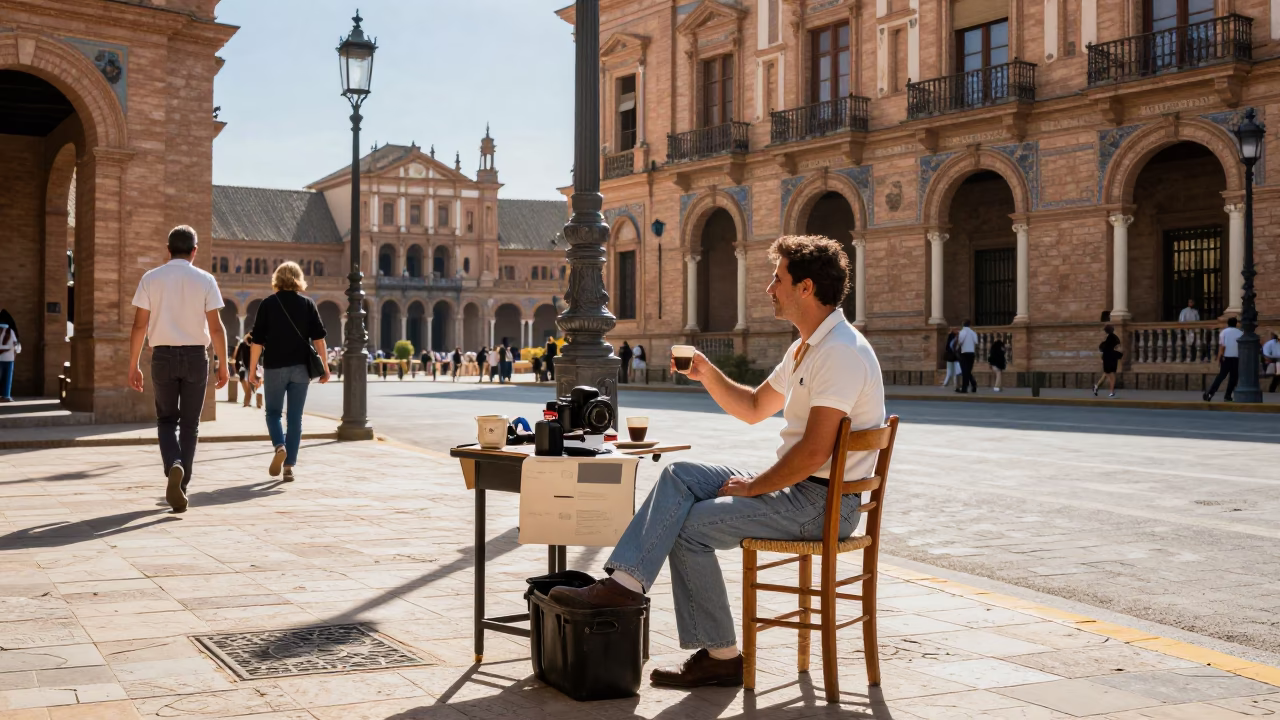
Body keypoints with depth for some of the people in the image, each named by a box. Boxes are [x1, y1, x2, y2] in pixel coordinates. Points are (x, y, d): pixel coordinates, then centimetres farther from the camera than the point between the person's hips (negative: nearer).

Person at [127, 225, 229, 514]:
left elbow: (139, 325, -1)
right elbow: (216, 327, -5)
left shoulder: (150, 279, 1)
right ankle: (181, 485, 13)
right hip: (196, 356, -1)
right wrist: (223, 364, 4)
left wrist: (134, 365, 5)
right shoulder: (205, 280, -2)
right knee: (190, 423, 11)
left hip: (163, 355, 1)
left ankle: (173, 465, -15)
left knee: (167, 419, 13)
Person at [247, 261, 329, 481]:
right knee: (295, 417, 7)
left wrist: (252, 370, 4)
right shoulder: (307, 304, 3)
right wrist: (324, 367, 3)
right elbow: (318, 337, -1)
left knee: (273, 412, 14)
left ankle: (279, 446, -12)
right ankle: (289, 465, 4)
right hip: (300, 367, 1)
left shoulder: (268, 304, 0)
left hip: (274, 367, -1)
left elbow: (257, 341, -2)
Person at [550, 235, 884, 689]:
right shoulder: (807, 347, 15)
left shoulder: (840, 352, -20)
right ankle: (623, 583, -7)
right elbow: (753, 408, 24)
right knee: (680, 476, 1)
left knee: (692, 526, -14)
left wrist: (752, 487, -13)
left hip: (823, 503, -10)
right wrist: (708, 374, 8)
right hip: (797, 486, 10)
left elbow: (814, 452, -25)